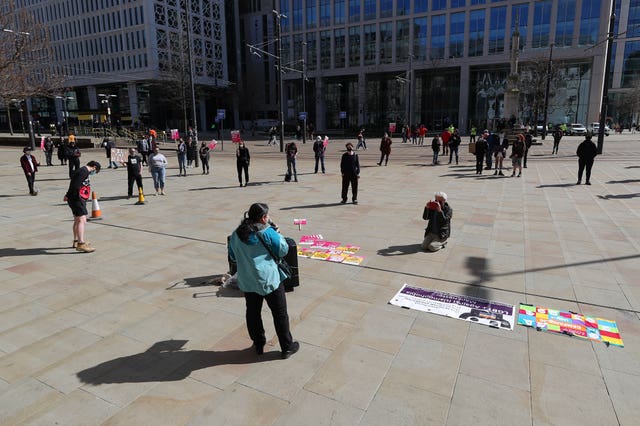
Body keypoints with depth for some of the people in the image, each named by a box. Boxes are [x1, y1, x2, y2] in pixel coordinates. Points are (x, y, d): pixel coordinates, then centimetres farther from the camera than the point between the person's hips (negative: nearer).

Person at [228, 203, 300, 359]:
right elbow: (283, 250, -7)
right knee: (280, 313, 9)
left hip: (247, 282, 5)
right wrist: (275, 232, 2)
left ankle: (259, 345, 33)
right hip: (269, 280, -5)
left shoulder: (236, 234, 1)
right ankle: (287, 347, 20)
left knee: (252, 313, 20)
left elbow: (233, 257, 13)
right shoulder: (267, 232, -16)